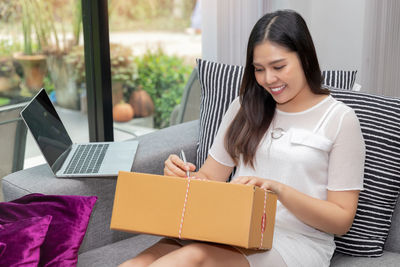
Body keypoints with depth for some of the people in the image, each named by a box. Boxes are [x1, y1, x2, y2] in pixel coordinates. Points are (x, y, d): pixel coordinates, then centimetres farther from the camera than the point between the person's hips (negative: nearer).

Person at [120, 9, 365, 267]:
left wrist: (280, 190, -18)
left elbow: (342, 220, -2)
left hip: (296, 242, -4)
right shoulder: (246, 106, 16)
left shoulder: (340, 119, 1)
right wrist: (183, 175, -8)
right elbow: (210, 177, 16)